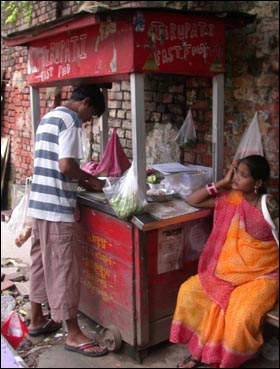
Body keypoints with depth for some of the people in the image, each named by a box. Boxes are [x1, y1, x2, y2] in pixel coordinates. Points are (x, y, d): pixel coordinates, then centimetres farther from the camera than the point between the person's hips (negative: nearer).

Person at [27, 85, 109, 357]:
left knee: (41, 261, 17)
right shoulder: (70, 120, -12)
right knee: (63, 267, -2)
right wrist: (90, 179, -5)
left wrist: (80, 180, 16)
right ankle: (73, 334, 8)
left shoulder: (48, 118, 18)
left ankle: (37, 320, 31)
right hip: (56, 207, -10)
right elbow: (66, 166, -22)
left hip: (39, 202, 10)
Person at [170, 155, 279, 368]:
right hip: (228, 271, 5)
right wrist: (223, 182, -8)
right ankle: (198, 351, 8)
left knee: (242, 316, -29)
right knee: (188, 291, -9)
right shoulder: (231, 197, -1)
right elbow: (192, 201, -1)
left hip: (261, 276, -5)